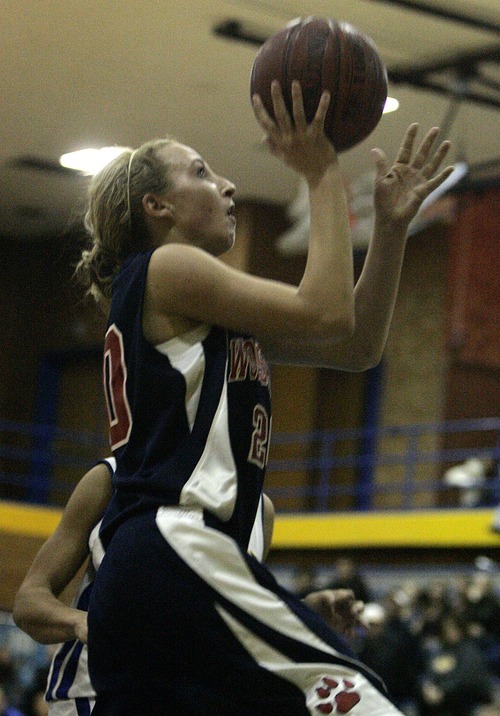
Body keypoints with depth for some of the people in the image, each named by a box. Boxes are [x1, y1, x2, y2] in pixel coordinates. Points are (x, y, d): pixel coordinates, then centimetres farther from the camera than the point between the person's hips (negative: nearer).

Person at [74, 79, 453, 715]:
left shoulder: (208, 306, 28)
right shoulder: (166, 268, 2)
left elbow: (357, 346, 23)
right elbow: (325, 314, -7)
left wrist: (391, 224, 16)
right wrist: (322, 176, 1)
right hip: (180, 550, -10)